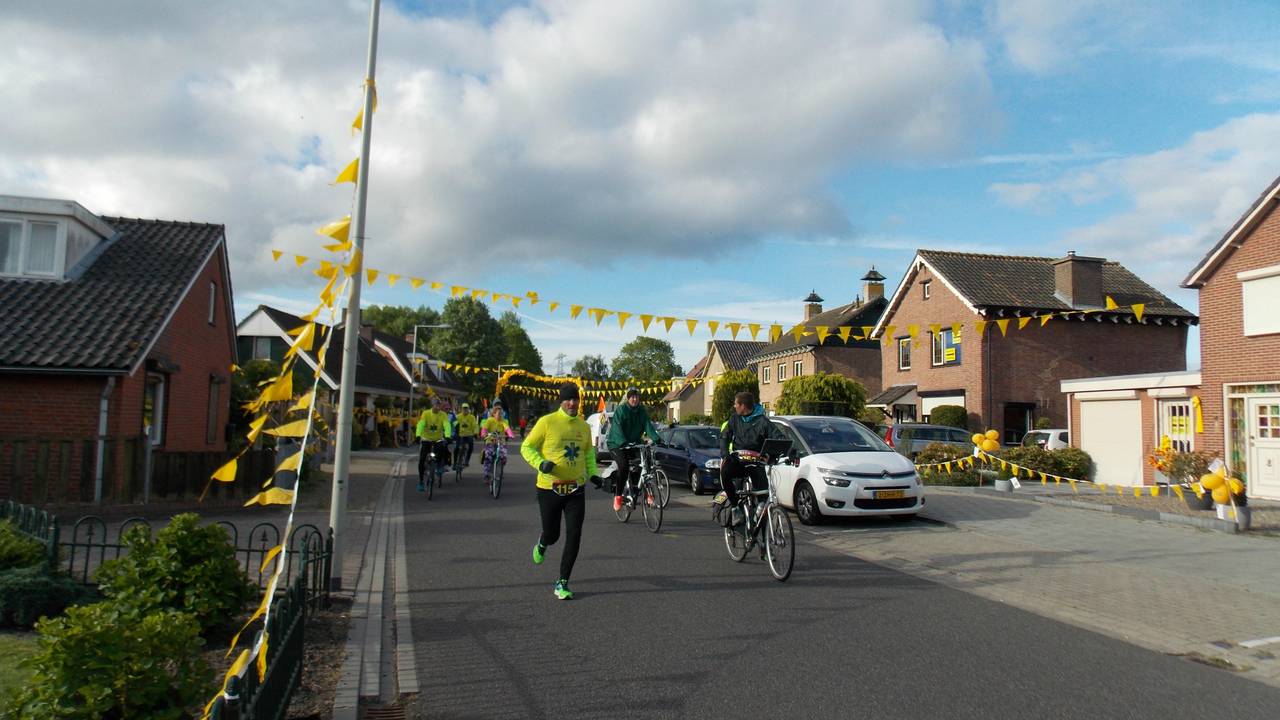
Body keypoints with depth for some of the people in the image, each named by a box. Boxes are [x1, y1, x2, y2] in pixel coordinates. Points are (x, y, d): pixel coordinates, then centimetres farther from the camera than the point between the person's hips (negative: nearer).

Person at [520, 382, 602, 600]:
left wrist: (592, 473, 6)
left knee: (574, 536, -6)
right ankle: (542, 544, 49)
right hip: (549, 489, -3)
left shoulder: (584, 426, 5)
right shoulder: (547, 422, -10)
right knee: (552, 535, 9)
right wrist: (541, 463, -22)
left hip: (576, 490, 3)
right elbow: (527, 447, -5)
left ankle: (562, 583, 7)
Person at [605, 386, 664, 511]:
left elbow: (648, 426, -8)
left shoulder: (642, 411, 3)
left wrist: (657, 439, -25)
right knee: (623, 466, -27)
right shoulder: (620, 410, -13)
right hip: (617, 444, -5)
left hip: (634, 443, 5)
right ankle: (617, 496, -13)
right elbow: (617, 429, -24)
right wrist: (623, 443, -41)